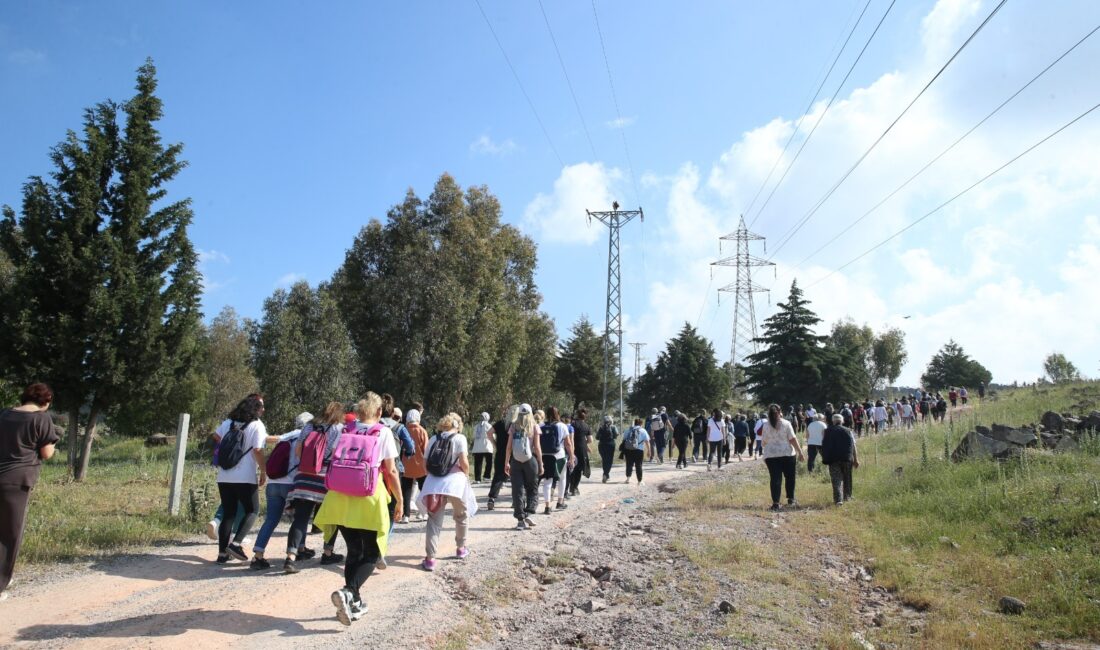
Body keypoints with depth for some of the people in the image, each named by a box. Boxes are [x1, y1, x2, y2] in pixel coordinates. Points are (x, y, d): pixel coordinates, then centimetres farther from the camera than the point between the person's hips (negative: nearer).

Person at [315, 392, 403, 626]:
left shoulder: (346, 433, 11)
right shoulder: (383, 433, 0)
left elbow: (335, 467, 13)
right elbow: (391, 471, -3)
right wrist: (400, 500, 5)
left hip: (341, 498, 4)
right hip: (369, 499, -4)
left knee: (354, 551, 18)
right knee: (372, 553, 7)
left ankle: (354, 603, 20)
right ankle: (348, 592, -16)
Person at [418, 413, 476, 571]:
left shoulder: (433, 439, 12)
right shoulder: (459, 438, -1)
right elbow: (464, 462, -8)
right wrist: (466, 474, 10)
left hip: (434, 483, 3)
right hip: (455, 481, -2)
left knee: (434, 521, 4)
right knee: (461, 516, 21)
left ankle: (430, 558, -5)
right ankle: (461, 549, 33)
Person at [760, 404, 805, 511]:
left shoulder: (765, 425, 1)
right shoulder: (786, 424, -4)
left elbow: (764, 442, 4)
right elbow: (793, 439, -8)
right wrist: (800, 452, -4)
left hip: (771, 455, 1)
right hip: (787, 454, -1)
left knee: (775, 478, 1)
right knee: (790, 477, 14)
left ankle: (775, 503, -3)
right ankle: (791, 499, 20)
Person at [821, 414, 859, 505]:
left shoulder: (827, 431, 6)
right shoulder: (848, 431, 5)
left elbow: (823, 446, 7)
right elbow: (853, 446, 3)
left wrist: (825, 458, 16)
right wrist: (856, 459, 5)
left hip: (833, 459, 0)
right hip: (847, 458, 1)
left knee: (836, 480, -3)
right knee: (847, 478, 18)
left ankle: (838, 499, -15)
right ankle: (847, 496, 27)